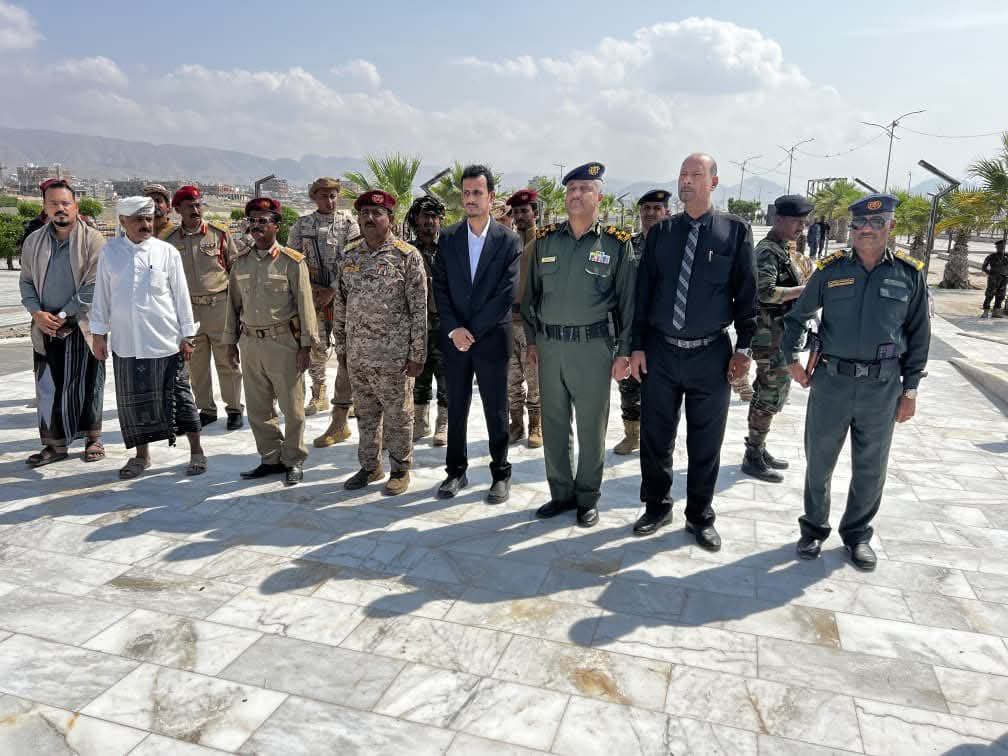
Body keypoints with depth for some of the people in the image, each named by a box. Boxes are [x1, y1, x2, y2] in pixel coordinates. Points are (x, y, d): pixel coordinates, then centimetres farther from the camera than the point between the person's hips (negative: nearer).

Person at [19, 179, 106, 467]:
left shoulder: (93, 241, -5)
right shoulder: (34, 241, 9)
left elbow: (93, 287, -10)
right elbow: (26, 281, 11)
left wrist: (63, 316, -12)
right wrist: (38, 313, -5)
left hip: (82, 327, -3)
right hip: (46, 328, 4)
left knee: (87, 384, 5)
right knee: (49, 386, 5)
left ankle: (93, 439, 19)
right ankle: (55, 445, 15)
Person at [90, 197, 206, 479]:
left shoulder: (167, 252, -1)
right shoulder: (110, 252, 4)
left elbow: (181, 295, 1)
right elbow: (102, 295, 9)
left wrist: (187, 336, 0)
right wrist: (99, 334, 7)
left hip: (165, 341, -2)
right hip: (125, 342, 2)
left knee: (178, 397, 5)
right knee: (133, 400, 10)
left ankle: (196, 452, 17)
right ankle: (141, 455, 26)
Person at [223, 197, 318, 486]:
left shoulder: (292, 262, -6)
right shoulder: (240, 263, 9)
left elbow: (304, 305, -7)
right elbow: (233, 305, 15)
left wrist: (305, 346, -10)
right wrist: (230, 342, 13)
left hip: (283, 342, -5)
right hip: (251, 343, 5)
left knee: (291, 407, 3)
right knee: (258, 407, 12)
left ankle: (293, 461, 18)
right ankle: (271, 458, 26)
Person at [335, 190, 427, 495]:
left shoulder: (408, 256, -6)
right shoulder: (349, 256, 8)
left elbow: (419, 309, -8)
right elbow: (341, 304, 14)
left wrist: (416, 354, -10)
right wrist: (341, 346, 12)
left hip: (394, 356, -5)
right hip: (357, 355, 5)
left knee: (397, 416, 6)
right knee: (365, 414, 16)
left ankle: (400, 469, 23)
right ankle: (369, 466, 31)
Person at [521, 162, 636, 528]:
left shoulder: (617, 244, -2)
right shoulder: (545, 240, 7)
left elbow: (628, 301, -2)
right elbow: (531, 293, 13)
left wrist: (624, 352, -5)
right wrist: (532, 340, 11)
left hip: (593, 346, -3)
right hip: (549, 344, 3)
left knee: (591, 426, 7)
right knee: (553, 423, 11)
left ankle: (587, 498, 23)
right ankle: (561, 493, 27)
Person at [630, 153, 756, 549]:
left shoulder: (735, 231, -1)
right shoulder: (661, 232, 5)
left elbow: (746, 293, 0)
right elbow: (643, 291, 4)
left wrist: (744, 347, -4)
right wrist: (638, 346, -1)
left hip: (711, 353, -2)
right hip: (661, 351, 2)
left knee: (705, 442, 8)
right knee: (655, 437, 10)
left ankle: (700, 517, 26)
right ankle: (657, 507, 29)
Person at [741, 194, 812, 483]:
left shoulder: (783, 250, 17)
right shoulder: (767, 251, -15)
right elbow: (766, 292, -27)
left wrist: (807, 283, 7)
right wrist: (807, 289, -20)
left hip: (781, 335, 10)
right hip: (770, 337, -10)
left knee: (766, 393, 15)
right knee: (770, 396, -5)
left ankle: (758, 450, 26)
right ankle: (753, 458, 5)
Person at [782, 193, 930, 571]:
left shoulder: (909, 273, 2)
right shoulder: (830, 269, 1)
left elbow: (918, 336, 6)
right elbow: (797, 316, 12)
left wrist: (910, 389, 5)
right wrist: (792, 359, 5)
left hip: (882, 387, 1)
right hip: (831, 381, 0)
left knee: (870, 469, 11)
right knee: (819, 462, 10)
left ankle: (857, 533, 31)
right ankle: (814, 529, 28)